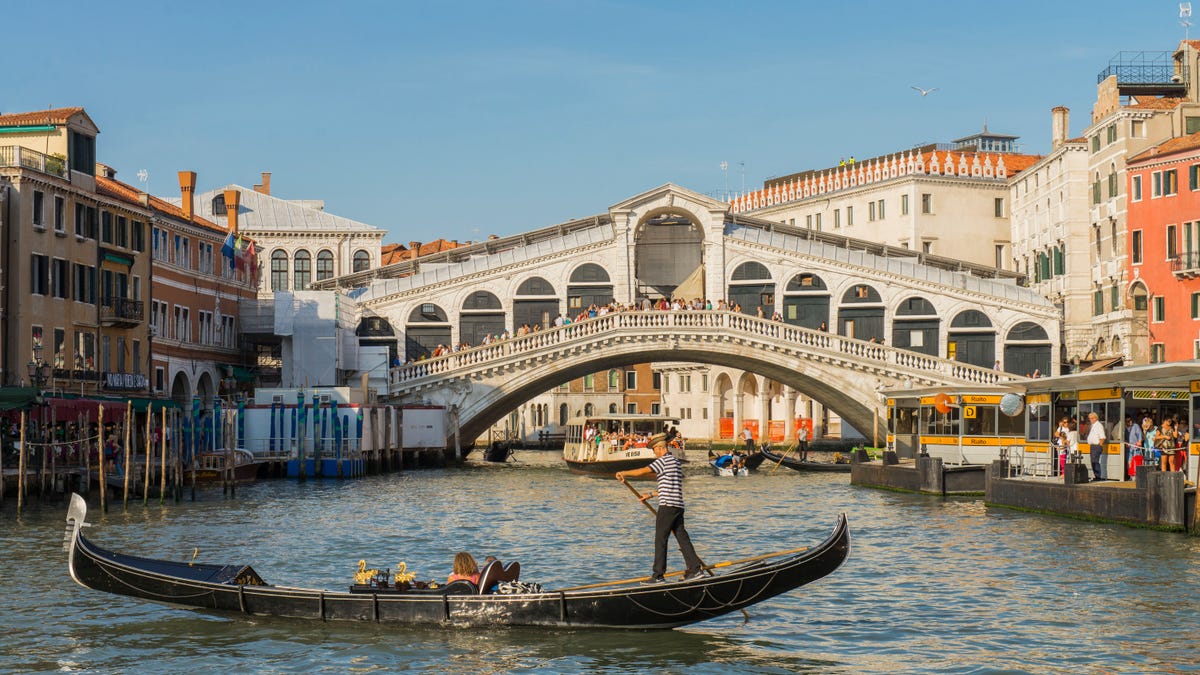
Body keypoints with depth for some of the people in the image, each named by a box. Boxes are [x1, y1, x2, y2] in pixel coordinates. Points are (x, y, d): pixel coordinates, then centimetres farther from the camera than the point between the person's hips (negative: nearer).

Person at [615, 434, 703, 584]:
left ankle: (658, 575, -4)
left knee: (660, 540, -5)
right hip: (678, 506, 9)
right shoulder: (675, 461, 20)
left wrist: (624, 473, -5)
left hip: (667, 506, -9)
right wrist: (651, 494, 29)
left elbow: (643, 472, -17)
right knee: (682, 537, 10)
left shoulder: (664, 460, -10)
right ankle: (694, 568, 7)